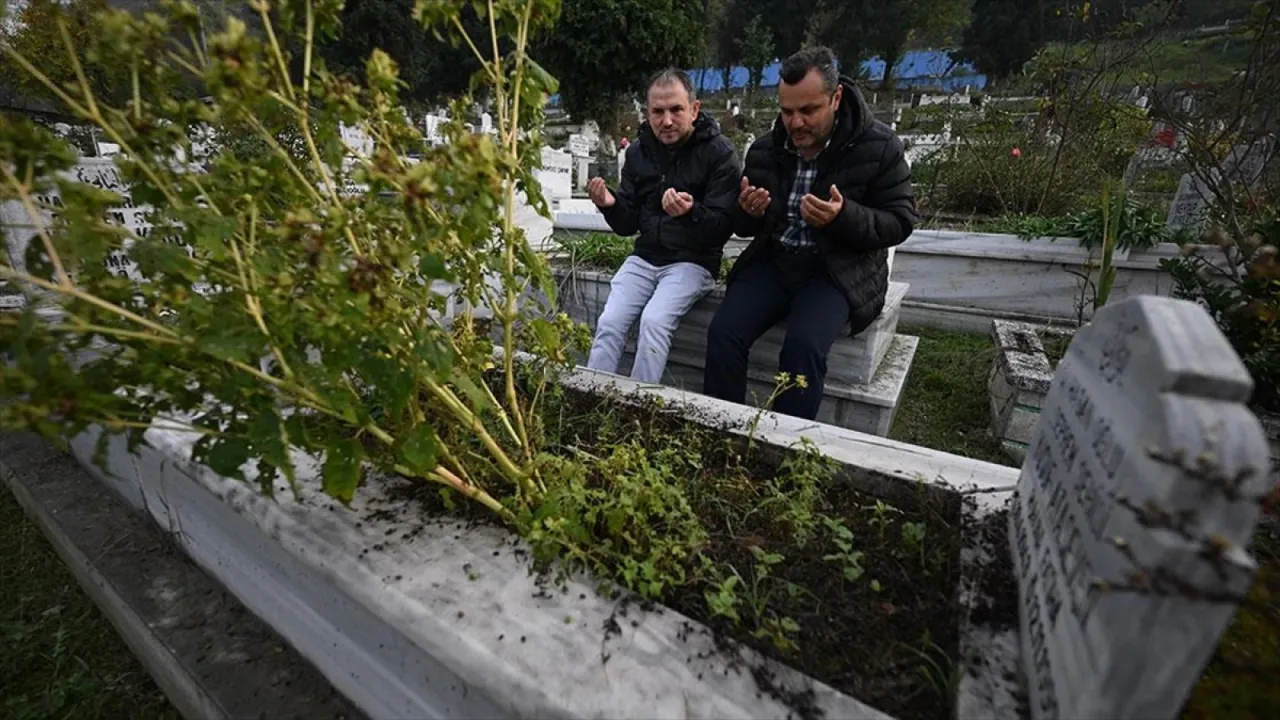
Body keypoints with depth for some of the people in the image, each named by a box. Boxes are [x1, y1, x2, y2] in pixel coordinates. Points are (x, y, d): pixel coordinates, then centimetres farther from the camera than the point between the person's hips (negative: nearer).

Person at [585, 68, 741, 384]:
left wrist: (691, 213, -33)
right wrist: (611, 205, -14)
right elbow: (628, 225, 8)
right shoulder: (638, 151, 7)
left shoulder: (719, 153, -7)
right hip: (644, 258, 4)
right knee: (609, 322, -14)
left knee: (654, 321, -26)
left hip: (692, 261, -4)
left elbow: (723, 227, -13)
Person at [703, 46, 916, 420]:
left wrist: (843, 217, -23)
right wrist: (748, 212, -12)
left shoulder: (879, 146, -4)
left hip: (840, 270, -3)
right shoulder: (764, 149, 6)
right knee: (723, 332, -21)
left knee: (803, 347, -30)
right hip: (773, 262, 4)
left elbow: (899, 222, -3)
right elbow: (743, 227, 14)